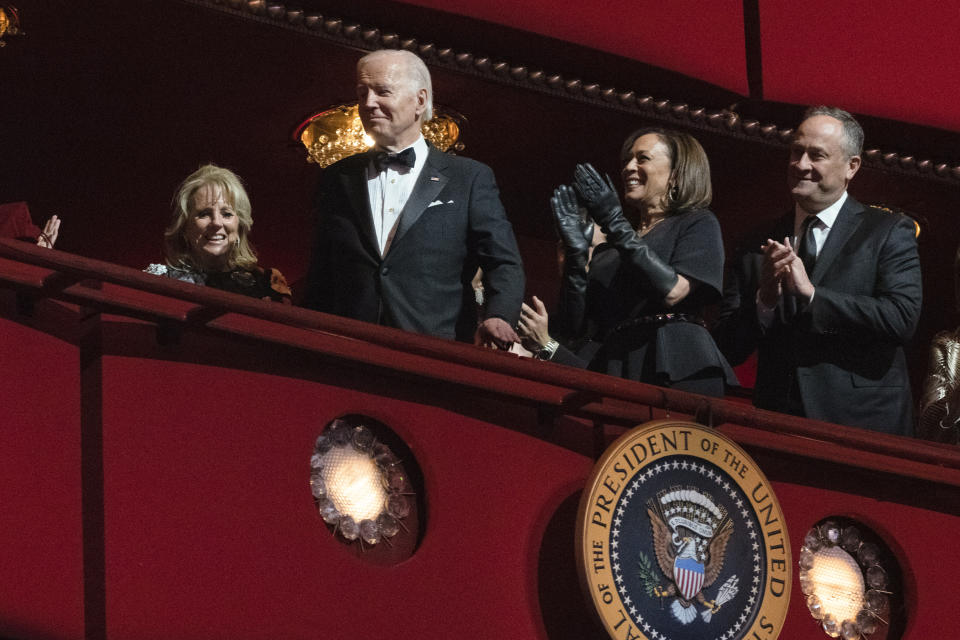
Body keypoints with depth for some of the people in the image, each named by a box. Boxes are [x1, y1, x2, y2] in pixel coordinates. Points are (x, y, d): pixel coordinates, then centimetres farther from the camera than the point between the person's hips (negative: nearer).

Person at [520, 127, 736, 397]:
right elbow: (576, 329, 14)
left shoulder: (697, 223, 12)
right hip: (612, 369, 4)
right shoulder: (608, 249, 23)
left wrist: (615, 223, -5)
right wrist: (576, 251, 4)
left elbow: (672, 291, -8)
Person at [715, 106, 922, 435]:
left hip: (862, 423, -3)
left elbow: (902, 318, -12)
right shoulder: (758, 247, 12)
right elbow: (729, 348, 8)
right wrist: (764, 300, -11)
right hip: (777, 426, 3)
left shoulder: (889, 232, 3)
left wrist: (811, 294, -15)